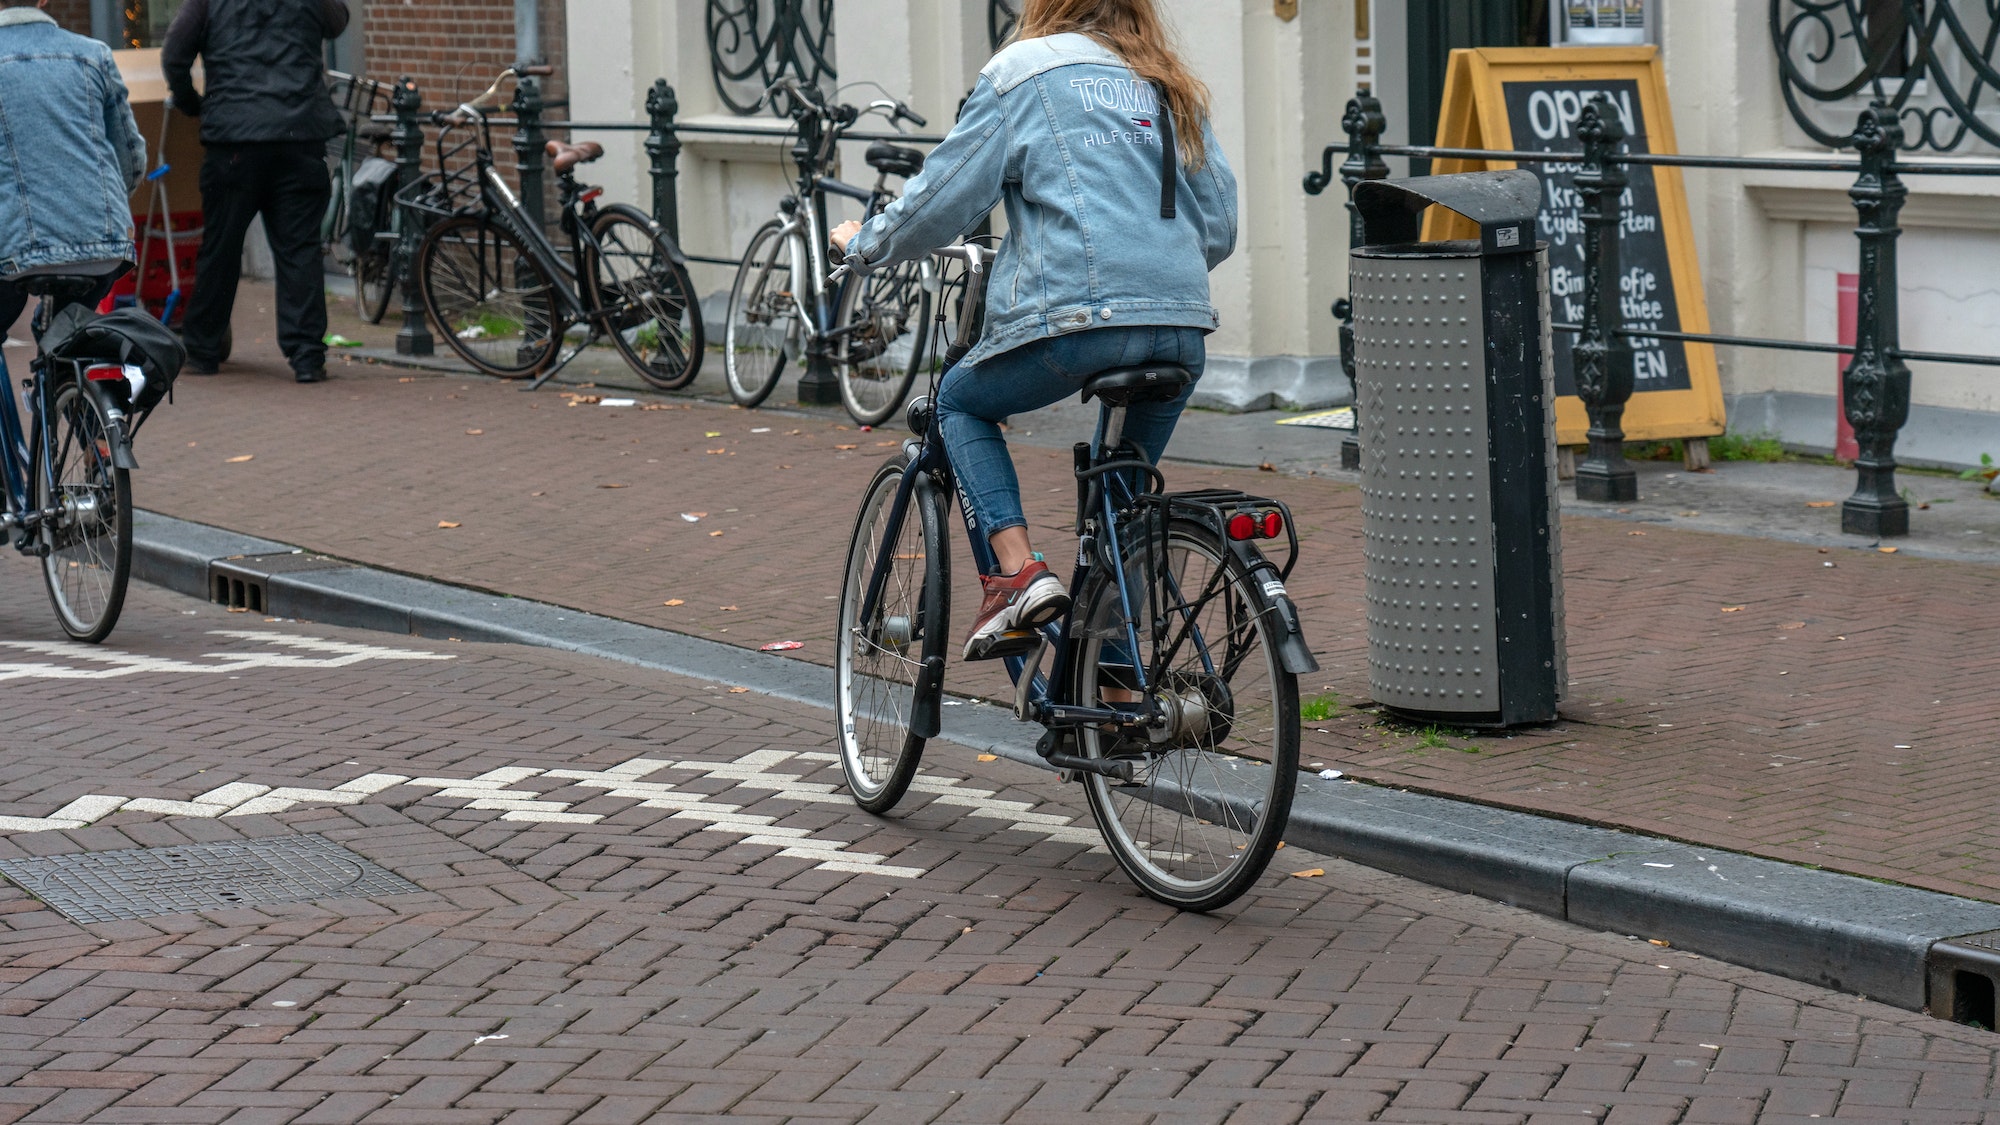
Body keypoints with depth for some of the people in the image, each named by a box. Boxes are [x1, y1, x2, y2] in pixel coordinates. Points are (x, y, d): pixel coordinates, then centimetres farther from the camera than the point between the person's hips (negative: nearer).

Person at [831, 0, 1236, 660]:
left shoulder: (1025, 72, 7)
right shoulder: (1175, 90, 21)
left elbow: (944, 200, 6)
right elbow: (1219, 227, 20)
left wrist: (864, 246, 22)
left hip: (1077, 317, -5)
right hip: (1182, 336, 5)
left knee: (960, 402, 22)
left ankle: (1018, 571, 2)